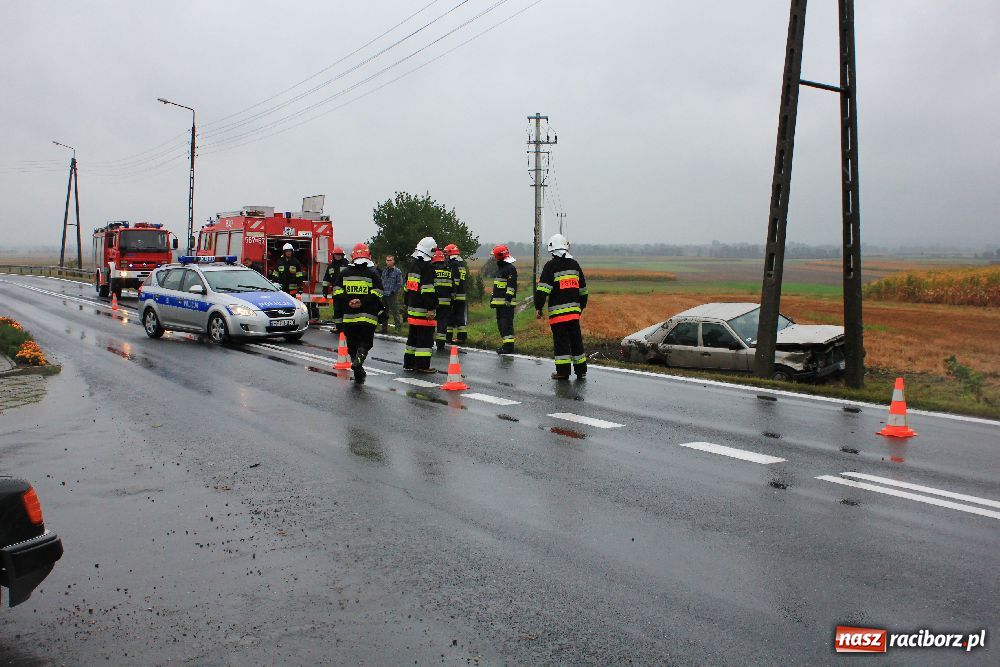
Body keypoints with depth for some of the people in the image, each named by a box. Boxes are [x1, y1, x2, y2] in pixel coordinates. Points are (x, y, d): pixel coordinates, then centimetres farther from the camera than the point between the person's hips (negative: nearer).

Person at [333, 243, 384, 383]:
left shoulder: (344, 272, 8)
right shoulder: (373, 272, -1)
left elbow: (337, 292, 2)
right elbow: (377, 294, -12)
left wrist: (347, 302, -2)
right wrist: (363, 302, -10)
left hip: (349, 315, 3)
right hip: (367, 315, -3)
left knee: (352, 345, 12)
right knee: (366, 342, 6)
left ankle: (359, 374, 9)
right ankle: (358, 361, -24)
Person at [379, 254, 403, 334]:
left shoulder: (397, 272, -2)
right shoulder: (384, 271, 15)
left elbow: (399, 284, -6)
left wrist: (393, 292, -11)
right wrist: (382, 290, 8)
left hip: (392, 295, -6)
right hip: (383, 295, 6)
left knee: (395, 312, -8)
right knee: (384, 313, 12)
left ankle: (398, 326, -1)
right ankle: (384, 328, 19)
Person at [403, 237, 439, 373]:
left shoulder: (412, 264, 15)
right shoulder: (427, 266, -14)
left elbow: (406, 286, 21)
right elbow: (428, 289, -21)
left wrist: (407, 303, 29)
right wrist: (431, 308, -21)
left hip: (412, 307, 9)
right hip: (423, 309, -9)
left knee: (413, 335, 17)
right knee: (425, 337, -4)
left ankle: (409, 363, 22)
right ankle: (422, 365, -5)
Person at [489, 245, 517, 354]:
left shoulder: (510, 269, -10)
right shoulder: (500, 268, 22)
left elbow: (511, 286, -18)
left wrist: (508, 299, -24)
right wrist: (493, 300, 26)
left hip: (507, 303, -10)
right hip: (499, 302, 10)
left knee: (507, 324, -12)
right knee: (500, 324, 12)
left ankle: (509, 346, -13)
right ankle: (505, 345, 18)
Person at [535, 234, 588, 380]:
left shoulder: (550, 266, -6)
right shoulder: (574, 264, 12)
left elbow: (543, 289, -14)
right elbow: (583, 289, 19)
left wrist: (538, 308, -8)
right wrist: (582, 306, 29)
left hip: (557, 311, -5)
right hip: (574, 310, 5)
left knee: (560, 340, 0)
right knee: (576, 339, 11)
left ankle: (563, 371, 0)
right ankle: (581, 370, 16)